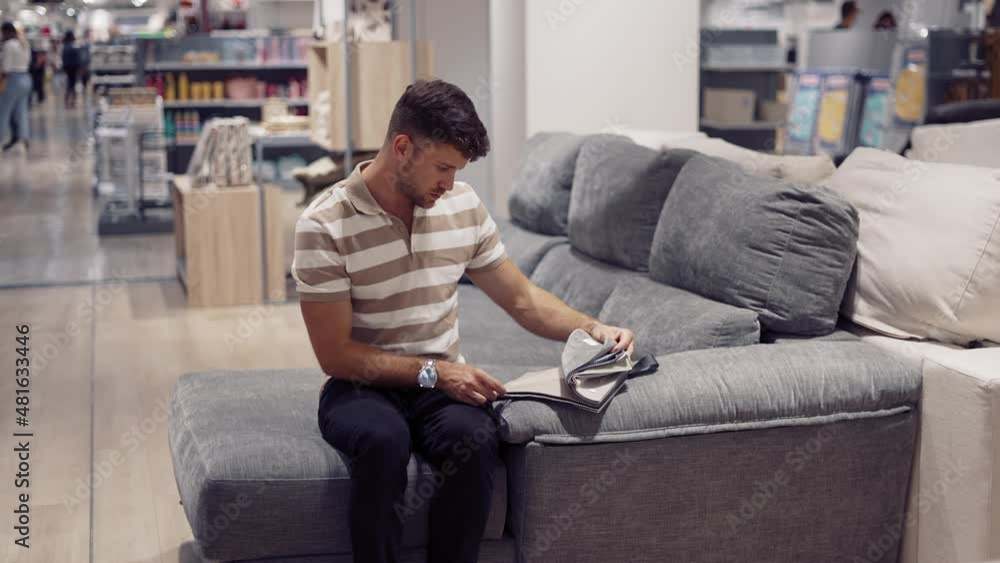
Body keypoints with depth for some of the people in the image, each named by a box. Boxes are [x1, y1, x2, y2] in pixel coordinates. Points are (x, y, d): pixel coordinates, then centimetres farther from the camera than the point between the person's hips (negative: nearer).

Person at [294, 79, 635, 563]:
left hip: (441, 382, 3)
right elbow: (336, 355, -14)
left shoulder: (463, 205, 1)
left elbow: (522, 299, 10)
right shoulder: (324, 226, -14)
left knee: (474, 439, -31)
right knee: (384, 440, -37)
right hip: (362, 386, -3)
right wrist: (432, 371, -21)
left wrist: (591, 328, -6)